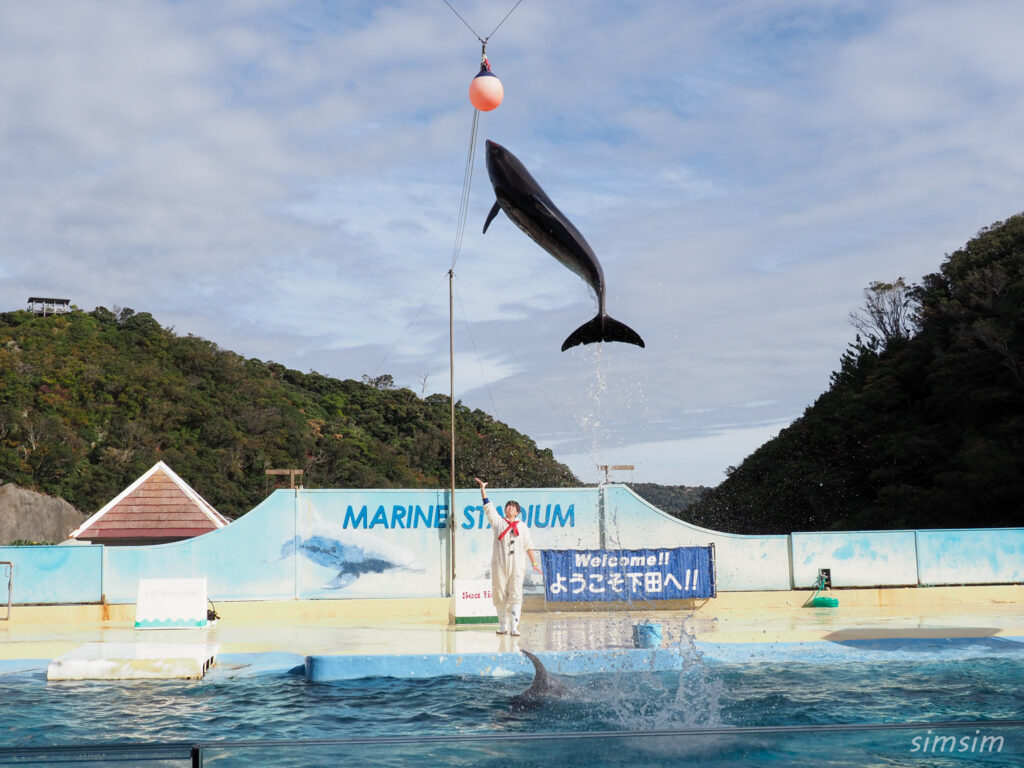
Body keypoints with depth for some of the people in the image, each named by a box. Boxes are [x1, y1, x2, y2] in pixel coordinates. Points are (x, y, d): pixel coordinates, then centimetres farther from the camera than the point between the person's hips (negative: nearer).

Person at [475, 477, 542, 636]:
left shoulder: (522, 526, 15)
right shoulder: (498, 521, 11)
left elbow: (528, 546, 13)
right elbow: (488, 507, 2)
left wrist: (534, 563, 7)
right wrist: (483, 489, -6)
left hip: (517, 565, 0)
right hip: (499, 564, 0)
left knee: (515, 595, -7)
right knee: (499, 595, 2)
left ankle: (514, 627, -9)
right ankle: (503, 625, 14)